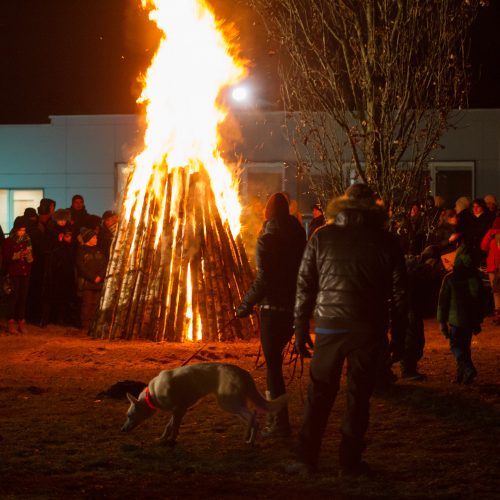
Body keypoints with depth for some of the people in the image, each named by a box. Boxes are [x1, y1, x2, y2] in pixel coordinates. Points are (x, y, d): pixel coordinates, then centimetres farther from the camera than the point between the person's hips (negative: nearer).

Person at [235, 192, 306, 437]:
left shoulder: (267, 239, -13)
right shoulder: (298, 237, 7)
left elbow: (263, 279, -18)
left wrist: (246, 305, -9)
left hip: (273, 308, -7)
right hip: (294, 307, 7)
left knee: (273, 364, -2)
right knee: (275, 360, 20)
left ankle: (280, 423, -4)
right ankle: (275, 415, 26)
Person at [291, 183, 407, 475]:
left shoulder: (322, 237, 2)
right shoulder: (386, 242, 1)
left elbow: (305, 286, 2)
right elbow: (399, 293, 2)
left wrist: (301, 328, 8)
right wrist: (399, 337, 9)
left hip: (330, 327, 1)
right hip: (369, 331, 0)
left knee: (320, 395, 8)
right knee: (359, 396, 7)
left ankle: (308, 459, 9)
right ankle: (350, 460, 11)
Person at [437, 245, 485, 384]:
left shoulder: (450, 278, -11)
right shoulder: (475, 277, 0)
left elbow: (443, 301, -8)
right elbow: (480, 301, 8)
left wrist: (442, 321, 0)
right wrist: (478, 322, 17)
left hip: (456, 319, -4)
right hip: (471, 319, 4)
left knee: (456, 346, 4)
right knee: (465, 346, 15)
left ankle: (468, 369, -18)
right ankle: (461, 375, 17)